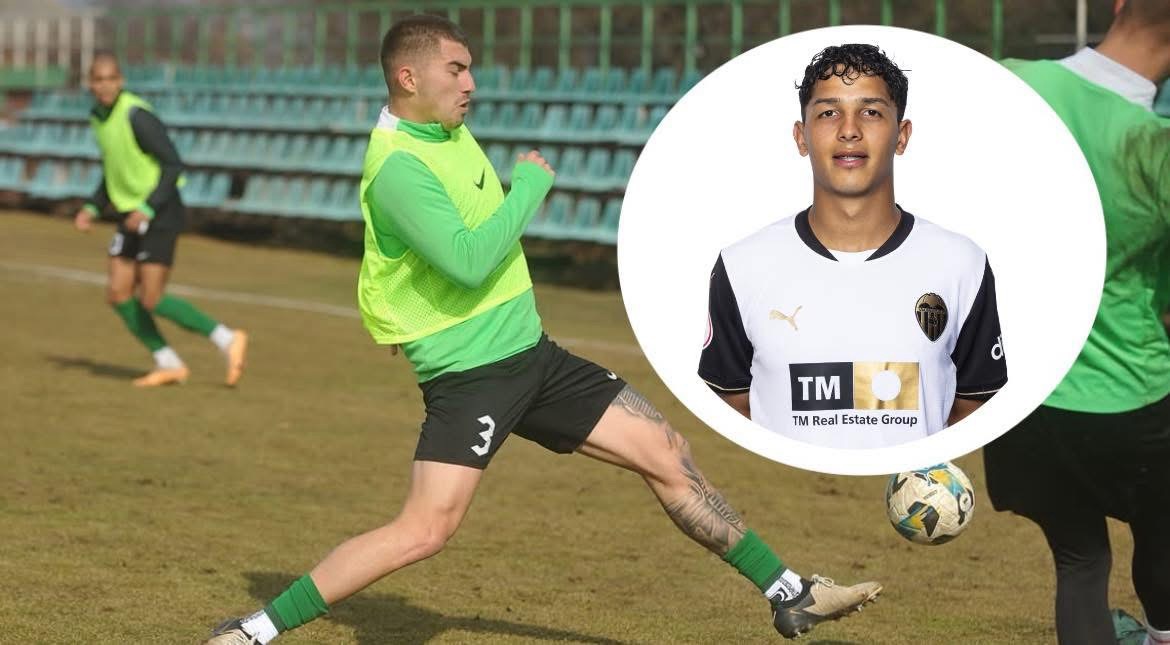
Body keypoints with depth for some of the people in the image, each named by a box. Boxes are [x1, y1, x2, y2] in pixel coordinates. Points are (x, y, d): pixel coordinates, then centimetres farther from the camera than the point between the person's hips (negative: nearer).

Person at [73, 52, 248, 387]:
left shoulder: (136, 115, -19)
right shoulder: (99, 118, 8)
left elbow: (173, 165, -19)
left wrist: (147, 209, -27)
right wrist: (92, 208, 8)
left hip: (159, 217, -9)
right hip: (131, 217, 9)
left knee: (152, 300, -11)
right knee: (118, 294, 2)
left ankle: (227, 340, 1)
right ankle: (168, 364, 12)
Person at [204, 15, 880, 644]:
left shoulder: (452, 133, 10)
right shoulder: (397, 166, -19)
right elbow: (469, 261, -29)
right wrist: (531, 182, -18)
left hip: (532, 355, 9)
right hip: (469, 374, -9)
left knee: (668, 453, 8)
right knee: (426, 530, -20)